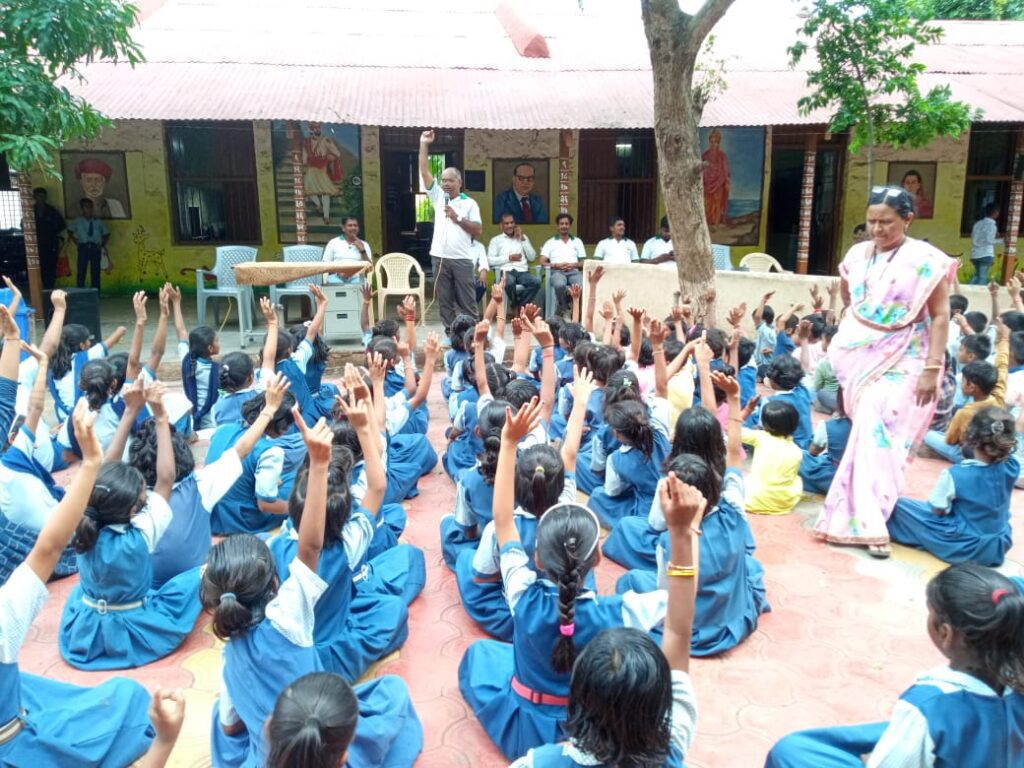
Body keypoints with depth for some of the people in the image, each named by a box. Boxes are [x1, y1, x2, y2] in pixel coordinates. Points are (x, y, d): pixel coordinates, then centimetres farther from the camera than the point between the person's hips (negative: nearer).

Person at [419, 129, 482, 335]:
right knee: (445, 301, 7)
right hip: (439, 257, 3)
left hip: (462, 259, -3)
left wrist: (458, 218, -11)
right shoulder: (438, 196, 10)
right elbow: (424, 172, 4)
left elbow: (478, 230, -1)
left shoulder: (469, 203, 2)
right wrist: (423, 145, -2)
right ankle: (450, 335, 14)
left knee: (467, 301, 2)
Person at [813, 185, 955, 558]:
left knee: (875, 434, -12)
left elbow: (940, 317, -12)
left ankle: (865, 520, -6)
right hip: (857, 355, 4)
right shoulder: (857, 254, 4)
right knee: (867, 433, 7)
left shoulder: (926, 260, -10)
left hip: (901, 361, -4)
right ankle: (866, 521, 16)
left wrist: (932, 369, -17)